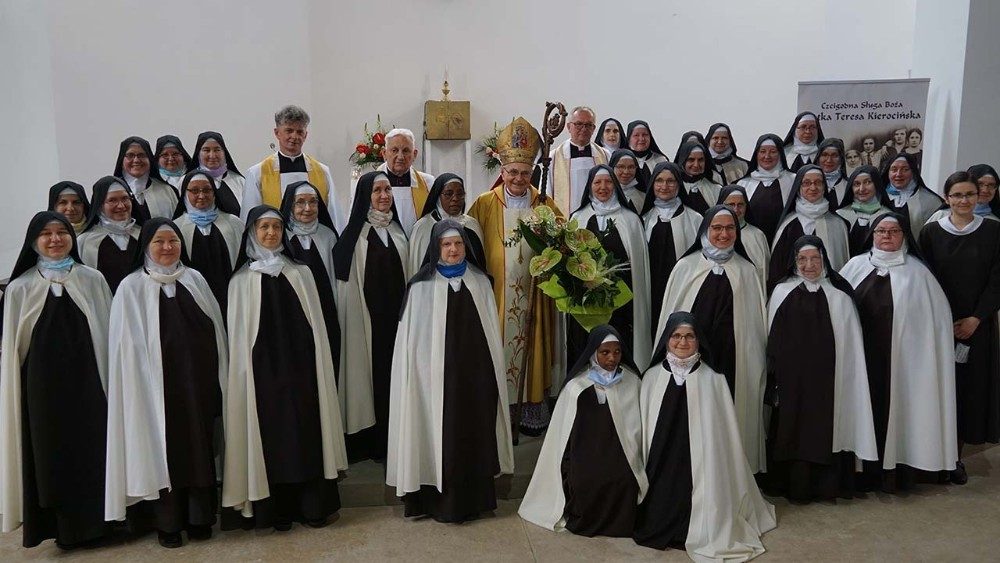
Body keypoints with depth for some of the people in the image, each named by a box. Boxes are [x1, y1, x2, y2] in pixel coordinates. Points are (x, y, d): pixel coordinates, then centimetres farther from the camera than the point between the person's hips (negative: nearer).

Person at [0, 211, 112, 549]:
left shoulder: (92, 280, 3)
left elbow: (107, 331, 4)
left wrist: (107, 380, 0)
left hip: (87, 381, 0)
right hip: (43, 384, 0)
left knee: (90, 448, 5)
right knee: (51, 453, 6)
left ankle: (94, 520, 20)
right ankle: (63, 527, 19)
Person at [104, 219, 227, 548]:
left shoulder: (195, 280, 6)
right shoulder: (132, 288, -2)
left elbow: (215, 328, 9)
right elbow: (127, 346, -3)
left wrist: (219, 379, 6)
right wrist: (139, 390, -7)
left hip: (198, 380, 3)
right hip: (158, 384, -3)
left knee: (200, 446, 8)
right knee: (164, 450, 5)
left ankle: (199, 516, 21)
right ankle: (167, 521, 19)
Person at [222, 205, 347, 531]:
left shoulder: (300, 273, 9)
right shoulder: (242, 280, 5)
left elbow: (316, 323, 8)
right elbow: (238, 333, 4)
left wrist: (317, 365, 2)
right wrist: (245, 371, -2)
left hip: (301, 366, 1)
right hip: (264, 368, -1)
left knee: (306, 431, 2)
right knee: (272, 435, 1)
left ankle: (312, 506, 11)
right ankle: (278, 510, 12)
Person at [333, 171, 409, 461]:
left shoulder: (397, 229, 11)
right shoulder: (356, 232, -5)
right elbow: (347, 276, -7)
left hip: (396, 312, 5)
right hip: (367, 314, -5)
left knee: (393, 371, 7)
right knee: (370, 371, 1)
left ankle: (392, 436, 19)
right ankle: (371, 440, 11)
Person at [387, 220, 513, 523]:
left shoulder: (480, 282, 7)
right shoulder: (421, 285, -2)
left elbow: (492, 329, 10)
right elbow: (413, 336, -2)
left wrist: (493, 372, 7)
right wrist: (419, 375, -7)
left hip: (476, 370, 3)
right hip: (438, 372, -3)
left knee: (476, 432, 8)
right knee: (442, 433, 1)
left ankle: (476, 498, 21)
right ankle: (443, 502, 12)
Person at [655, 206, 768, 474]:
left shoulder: (746, 271, 9)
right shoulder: (686, 267, 5)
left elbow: (757, 321, 10)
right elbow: (670, 314, 6)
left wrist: (756, 364, 5)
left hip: (733, 362, 1)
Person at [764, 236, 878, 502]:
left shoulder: (839, 296, 0)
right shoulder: (782, 293, 2)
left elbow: (850, 345, 1)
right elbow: (773, 340, 3)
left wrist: (847, 382, -3)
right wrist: (774, 378, 0)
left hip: (827, 380, 0)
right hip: (791, 378, 1)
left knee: (825, 428, 2)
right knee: (792, 428, 4)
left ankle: (826, 485, 17)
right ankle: (795, 486, 16)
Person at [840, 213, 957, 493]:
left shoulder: (916, 272, 1)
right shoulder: (856, 266, 5)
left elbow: (937, 314, 1)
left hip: (898, 359, -2)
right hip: (861, 356, 2)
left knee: (892, 407, 2)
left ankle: (893, 472, 16)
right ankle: (864, 470, 18)